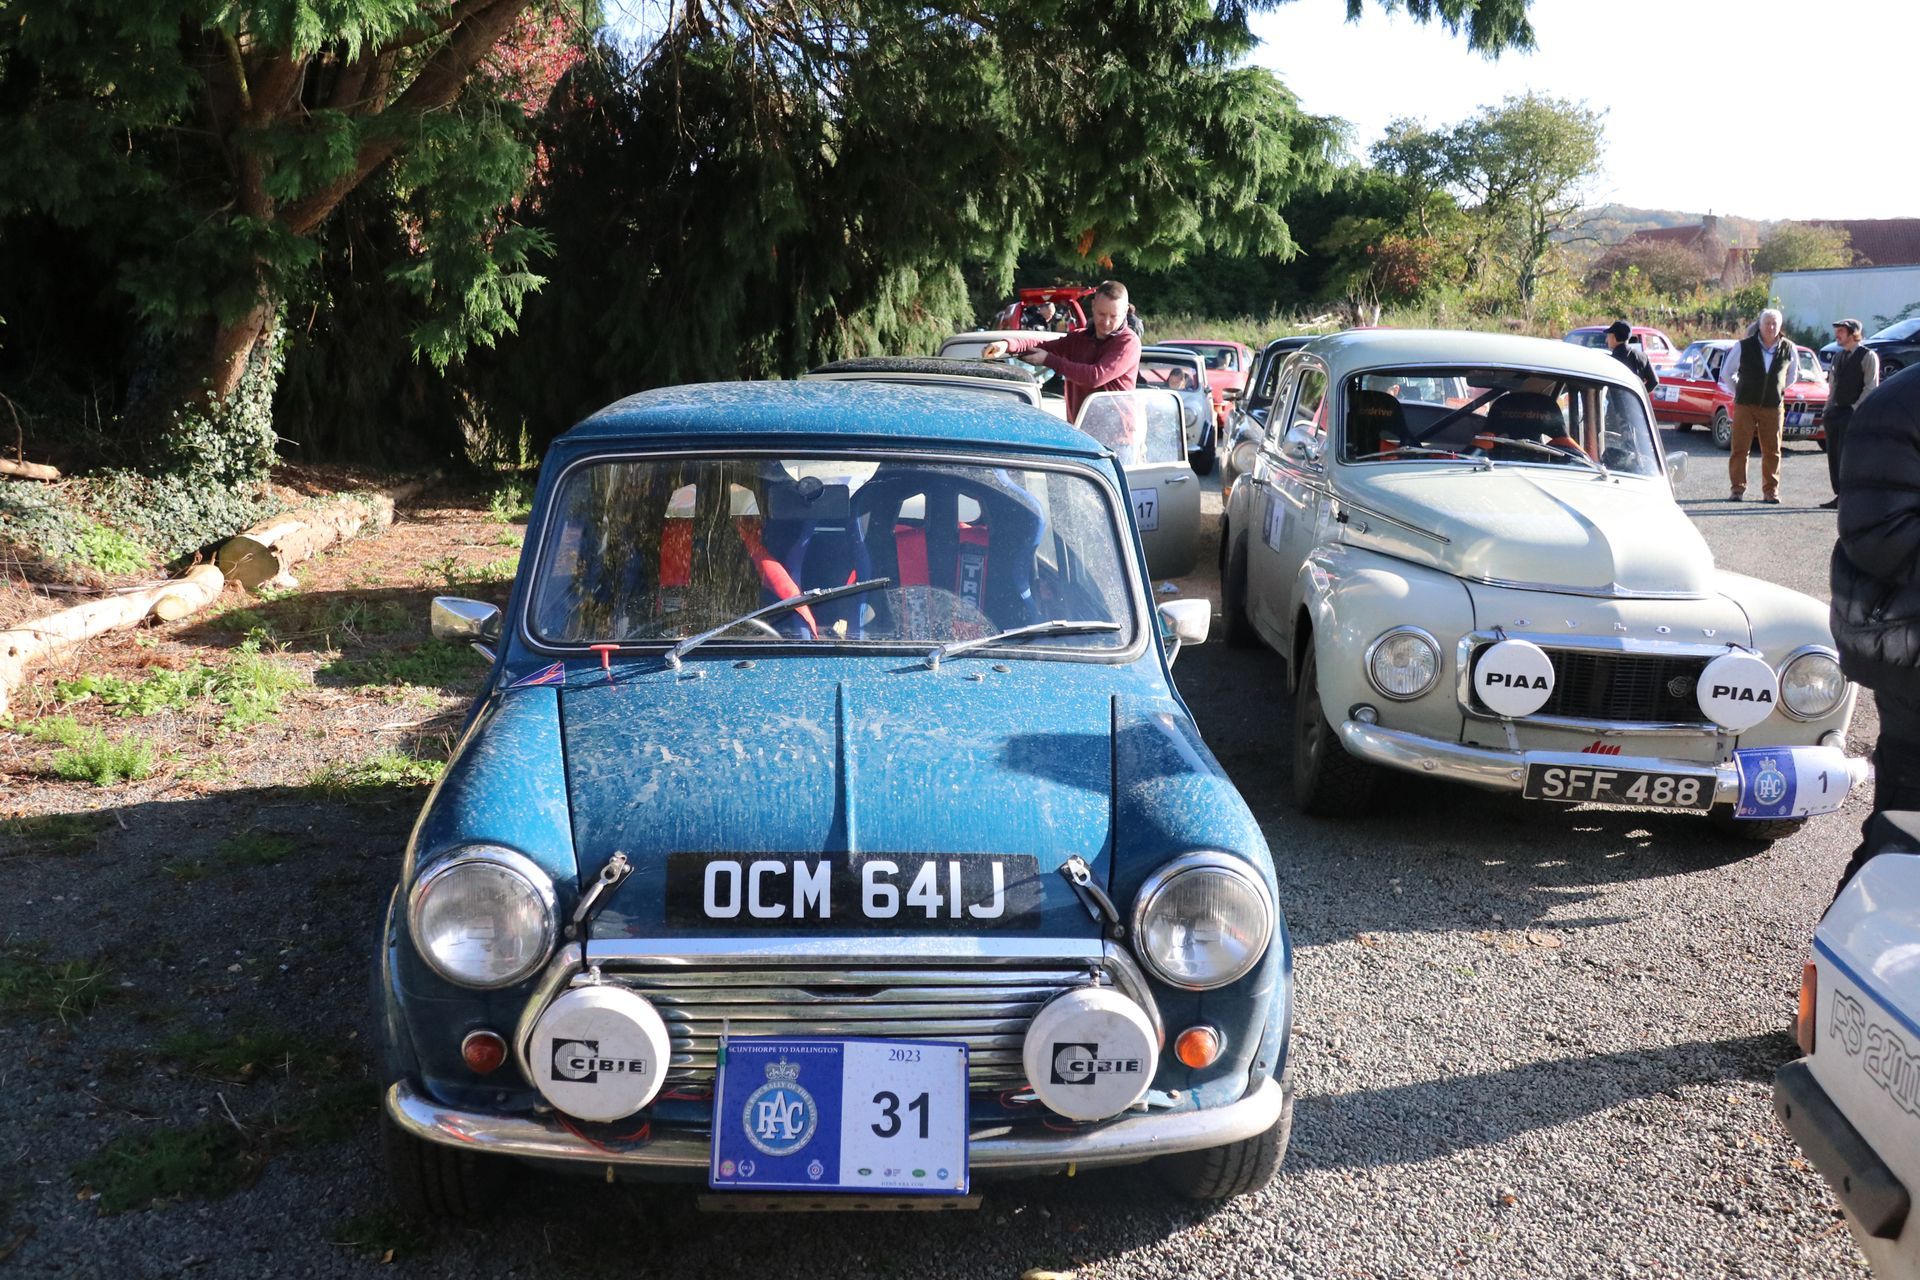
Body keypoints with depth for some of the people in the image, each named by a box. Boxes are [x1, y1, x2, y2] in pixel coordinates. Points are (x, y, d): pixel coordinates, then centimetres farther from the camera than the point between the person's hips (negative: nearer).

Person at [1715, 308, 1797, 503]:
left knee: (1772, 451, 3)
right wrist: (1738, 392, 9)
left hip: (1773, 407, 1)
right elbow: (1726, 373, 8)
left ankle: (1770, 490, 10)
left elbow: (1791, 375, 20)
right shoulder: (1743, 346, -4)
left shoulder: (1788, 349, 1)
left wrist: (1778, 391, 16)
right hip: (1745, 405, -1)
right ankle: (1737, 488, 7)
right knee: (1739, 448, 0)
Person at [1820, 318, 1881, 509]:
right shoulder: (1838, 357, 18)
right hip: (1835, 412, 7)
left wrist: (1856, 408, -15)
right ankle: (1840, 495, 12)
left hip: (1854, 412, -7)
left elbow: (1871, 385, -10)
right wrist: (1829, 407, 12)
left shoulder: (1868, 356, -5)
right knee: (1833, 455, 6)